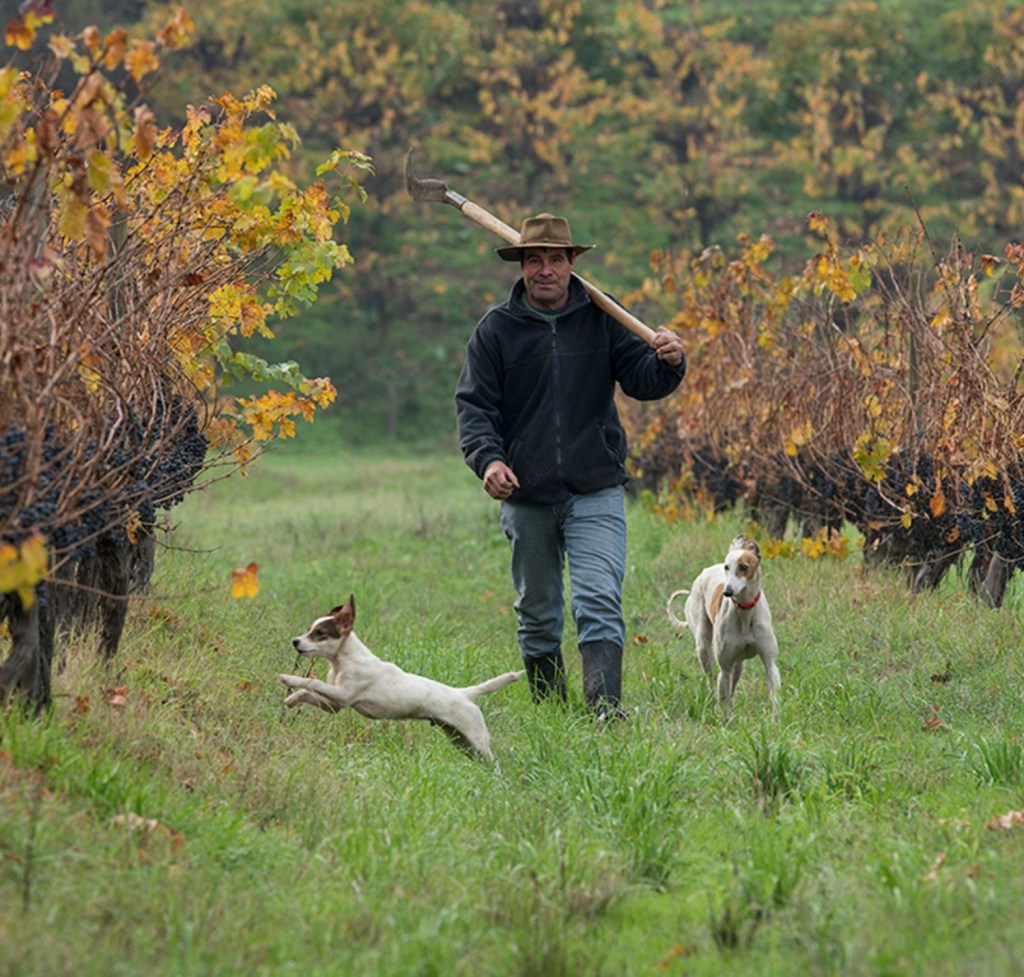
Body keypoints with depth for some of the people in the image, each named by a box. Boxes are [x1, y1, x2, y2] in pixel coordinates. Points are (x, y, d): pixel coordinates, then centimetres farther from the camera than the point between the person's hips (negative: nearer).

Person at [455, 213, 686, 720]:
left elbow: (640, 380, 2)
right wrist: (488, 458, -18)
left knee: (600, 603, -16)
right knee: (537, 615, 11)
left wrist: (667, 363, -21)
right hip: (526, 497, 1)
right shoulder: (496, 328, 2)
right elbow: (473, 404, 0)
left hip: (596, 492, -1)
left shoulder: (601, 319, 3)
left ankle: (607, 712, -24)